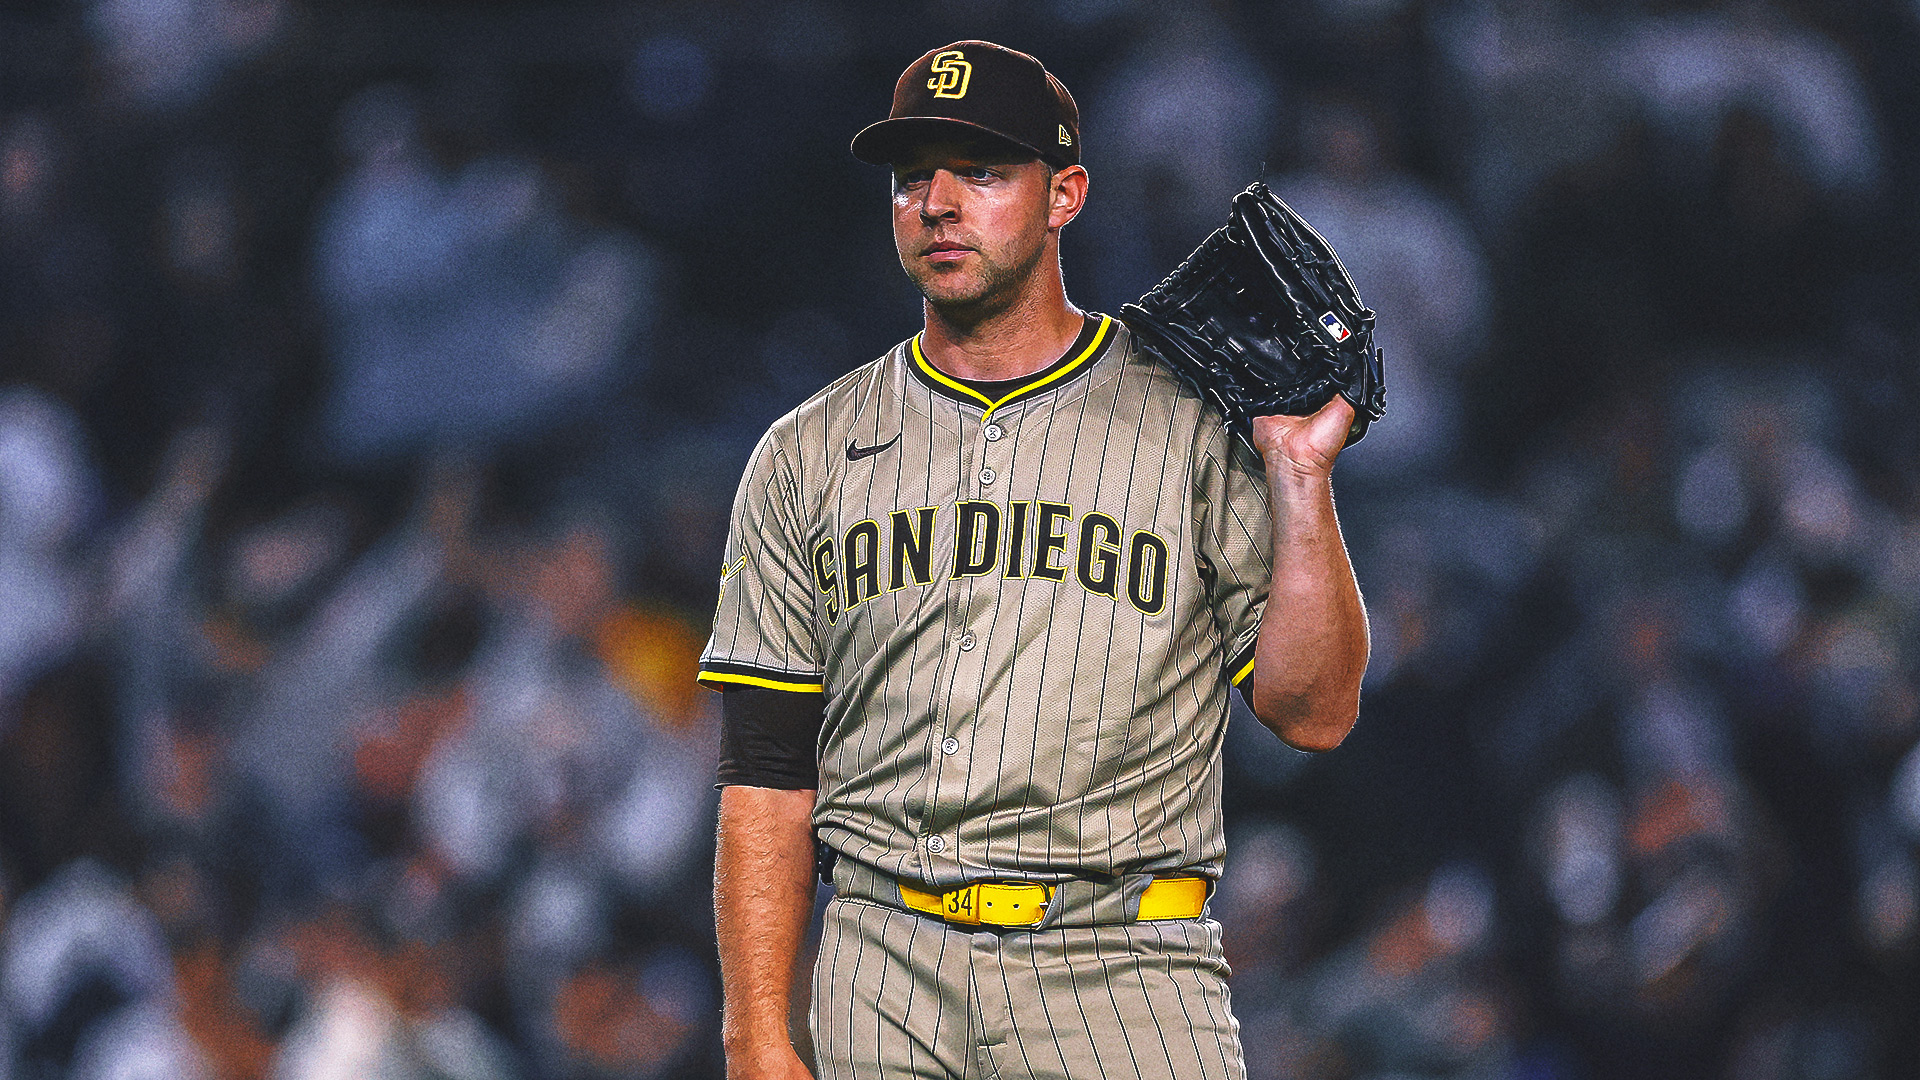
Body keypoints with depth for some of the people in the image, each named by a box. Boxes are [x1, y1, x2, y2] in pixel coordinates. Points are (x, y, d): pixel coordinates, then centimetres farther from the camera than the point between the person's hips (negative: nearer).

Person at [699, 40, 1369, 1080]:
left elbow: (1313, 711, 1)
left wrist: (1299, 478, -9)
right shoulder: (807, 456, 12)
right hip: (884, 975, 2)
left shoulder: (1196, 427, 6)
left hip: (1124, 976, -2)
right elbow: (765, 774, 8)